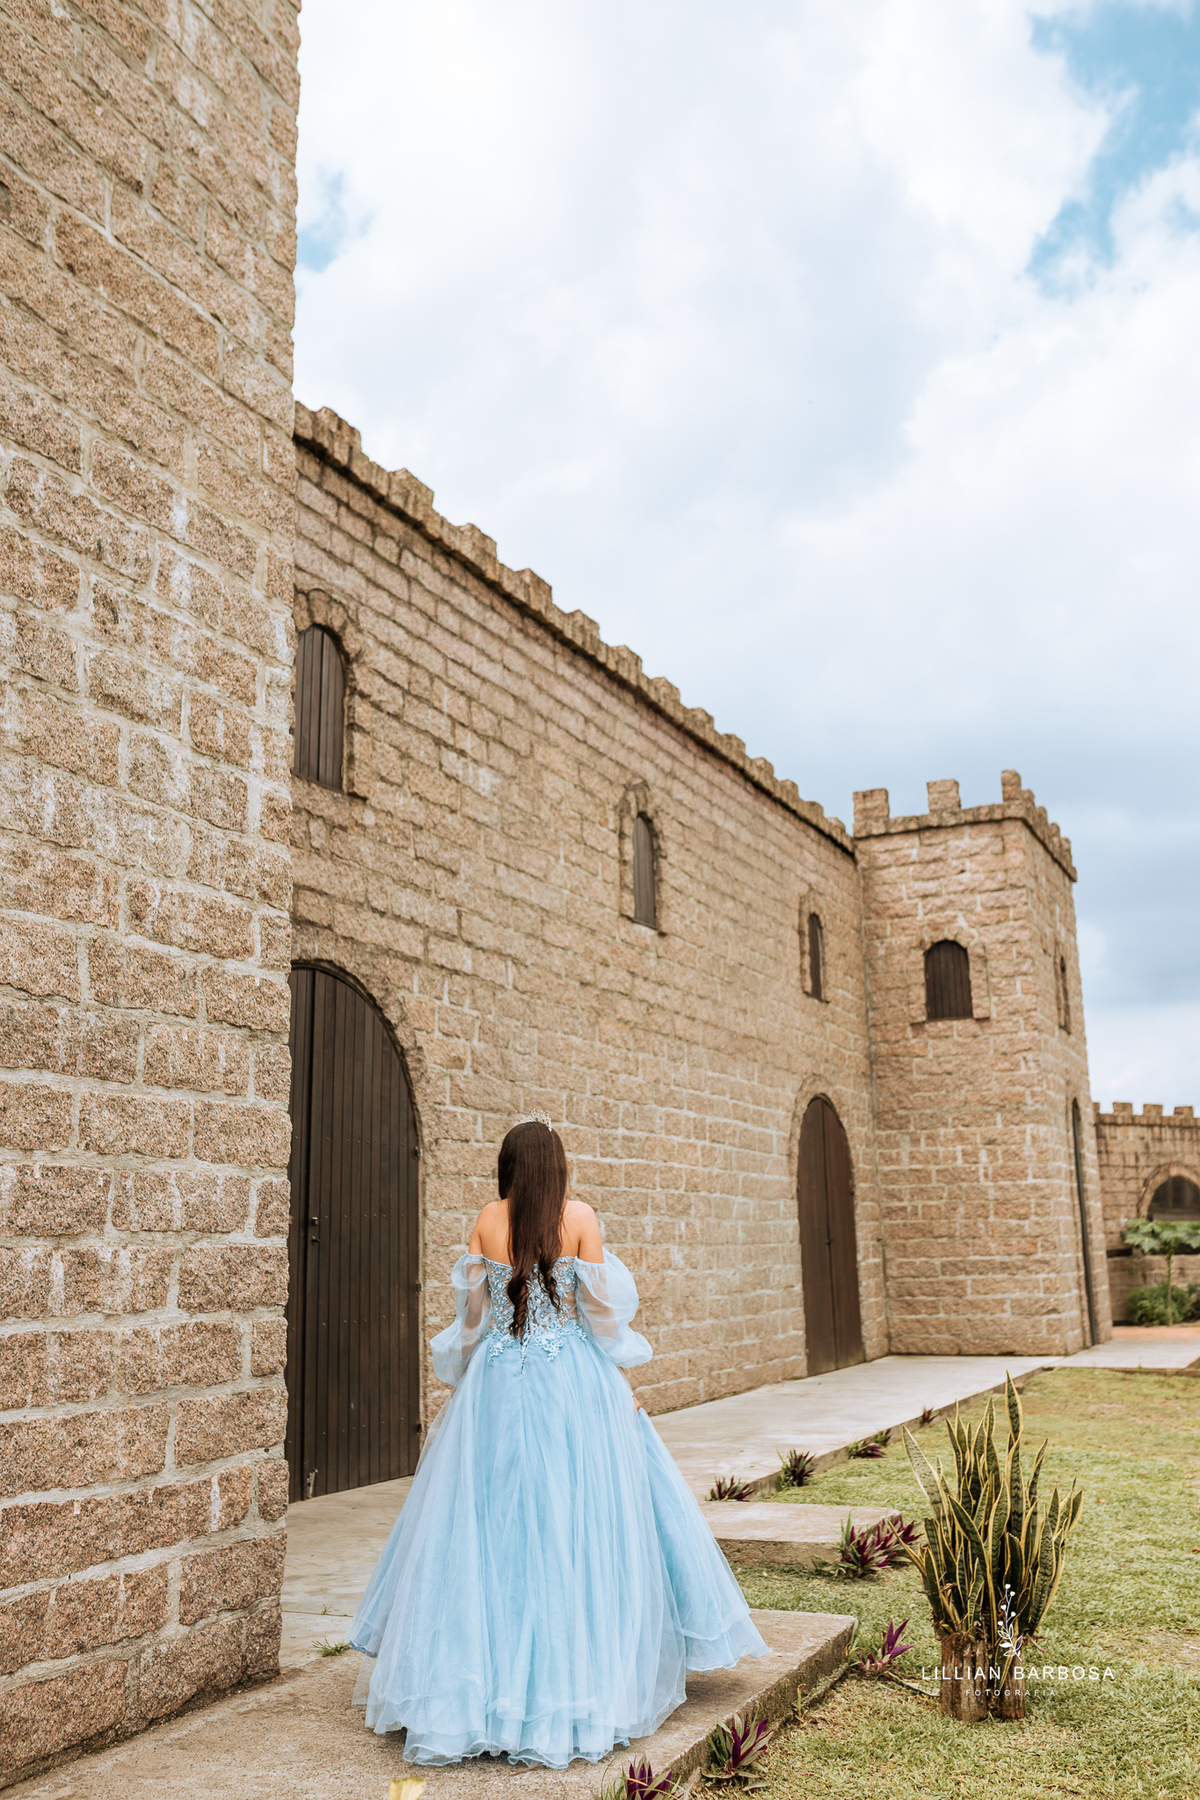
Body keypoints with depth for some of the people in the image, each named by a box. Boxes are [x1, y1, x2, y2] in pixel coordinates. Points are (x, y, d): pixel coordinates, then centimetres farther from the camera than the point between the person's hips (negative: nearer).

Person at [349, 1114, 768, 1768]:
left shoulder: (487, 1220, -1)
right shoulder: (580, 1217, -6)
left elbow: (471, 1311, 4)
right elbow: (601, 1308, -4)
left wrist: (464, 1381, 16)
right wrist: (620, 1380, 7)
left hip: (495, 1385, 2)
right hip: (572, 1383, -2)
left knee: (490, 1525, 9)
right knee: (575, 1521, 7)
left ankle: (480, 1682, 16)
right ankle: (579, 1679, 12)